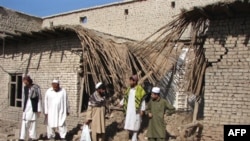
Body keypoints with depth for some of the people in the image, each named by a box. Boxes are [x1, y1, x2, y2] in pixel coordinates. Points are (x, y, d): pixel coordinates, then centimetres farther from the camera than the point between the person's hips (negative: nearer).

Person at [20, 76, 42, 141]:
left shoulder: (36, 88, -9)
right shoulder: (25, 88, 6)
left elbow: (39, 99, -7)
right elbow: (23, 98, 13)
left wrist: (39, 110, -7)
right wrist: (23, 108, 13)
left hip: (33, 107, -4)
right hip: (26, 107, 4)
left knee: (33, 122, 2)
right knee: (24, 121, 0)